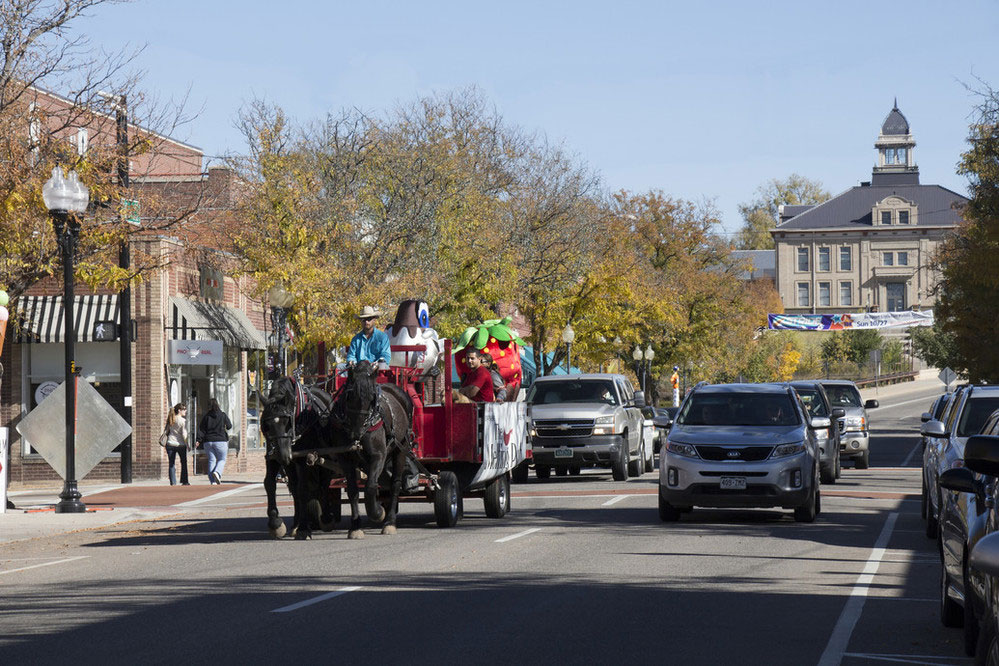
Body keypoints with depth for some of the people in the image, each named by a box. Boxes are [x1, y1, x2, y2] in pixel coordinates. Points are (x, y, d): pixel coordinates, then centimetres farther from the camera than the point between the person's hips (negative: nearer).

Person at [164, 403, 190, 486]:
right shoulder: (183, 421, -9)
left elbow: (167, 432, 10)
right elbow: (184, 434, -12)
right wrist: (187, 444, -4)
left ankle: (173, 482, 2)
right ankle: (184, 481, 10)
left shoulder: (170, 420, 6)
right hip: (180, 444, -4)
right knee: (184, 463, 11)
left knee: (171, 464, 7)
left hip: (170, 444, 4)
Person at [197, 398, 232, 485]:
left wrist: (199, 440, -2)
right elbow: (229, 426, 10)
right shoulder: (223, 415, -1)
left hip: (208, 441, 2)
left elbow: (201, 429, -2)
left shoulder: (206, 416, 3)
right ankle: (217, 472, -21)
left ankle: (213, 481, -1)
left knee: (211, 460, 7)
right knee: (222, 459, 8)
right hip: (220, 441, -2)